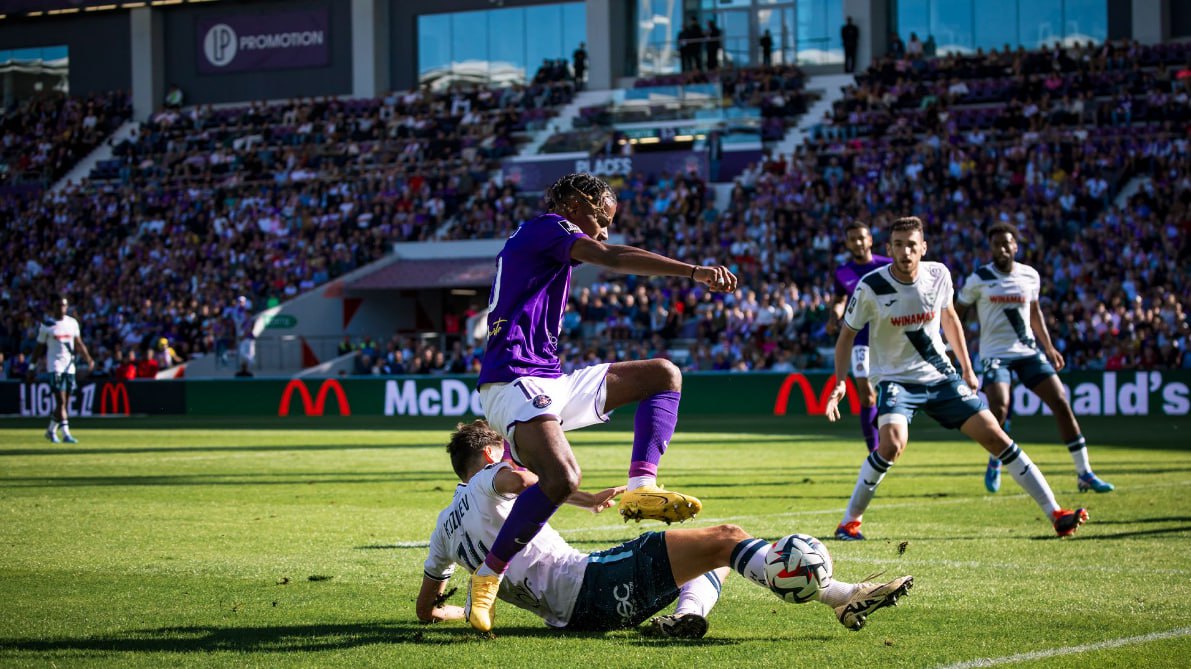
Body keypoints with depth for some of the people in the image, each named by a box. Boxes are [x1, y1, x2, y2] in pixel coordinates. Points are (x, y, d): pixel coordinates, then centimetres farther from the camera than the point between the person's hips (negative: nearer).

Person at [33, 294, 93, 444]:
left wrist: (87, 358, -1)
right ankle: (66, 434, -17)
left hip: (69, 366, 5)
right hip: (55, 366, -5)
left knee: (65, 402, 8)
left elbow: (79, 344, 14)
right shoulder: (46, 325, -2)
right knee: (61, 401, -13)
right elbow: (39, 348, 4)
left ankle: (51, 430, 25)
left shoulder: (72, 323, 9)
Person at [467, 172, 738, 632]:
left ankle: (641, 487, -9)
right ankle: (487, 578, -20)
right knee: (562, 477, -34)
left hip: (549, 383, 11)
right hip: (514, 382, -11)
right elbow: (613, 259, -19)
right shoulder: (547, 228, -2)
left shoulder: (534, 242, 27)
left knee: (664, 374, 10)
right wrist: (694, 272, -25)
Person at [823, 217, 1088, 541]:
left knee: (996, 437, -3)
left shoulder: (938, 275, -6)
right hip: (896, 378, -3)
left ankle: (1055, 513, 3)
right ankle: (850, 521, -11)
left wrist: (967, 369, 18)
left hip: (941, 376, 3)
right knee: (892, 445, -29)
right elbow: (847, 334, -3)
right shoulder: (871, 287, -16)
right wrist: (840, 382, -13)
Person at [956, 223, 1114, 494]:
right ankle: (994, 464, 8)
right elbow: (959, 314, 4)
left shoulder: (1030, 276, 7)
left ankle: (1084, 474, 0)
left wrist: (1049, 347, 20)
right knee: (999, 409, -23)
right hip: (995, 353, -4)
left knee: (1061, 403, -6)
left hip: (1028, 351, 4)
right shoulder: (979, 279, -3)